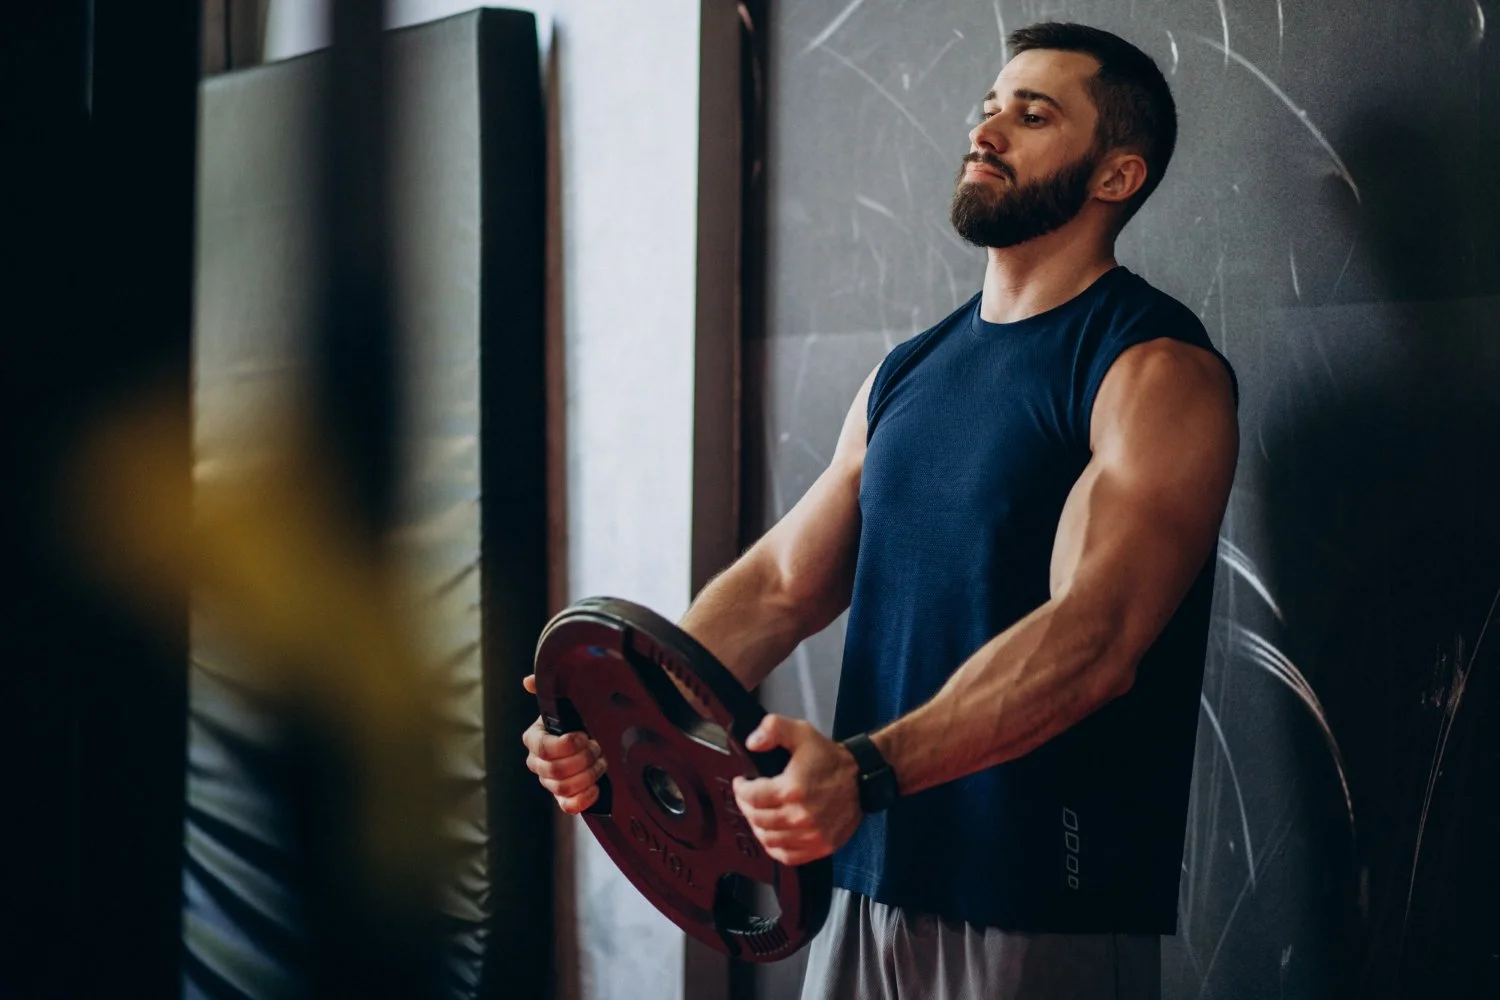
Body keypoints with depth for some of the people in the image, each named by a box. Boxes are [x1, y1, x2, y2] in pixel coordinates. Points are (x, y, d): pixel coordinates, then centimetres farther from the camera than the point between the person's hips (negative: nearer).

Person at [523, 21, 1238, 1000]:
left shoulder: (1158, 372, -10)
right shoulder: (910, 372, 13)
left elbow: (1091, 636, -24)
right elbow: (781, 583, 9)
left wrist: (868, 771, -37)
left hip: (1044, 915, -6)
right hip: (871, 884, 7)